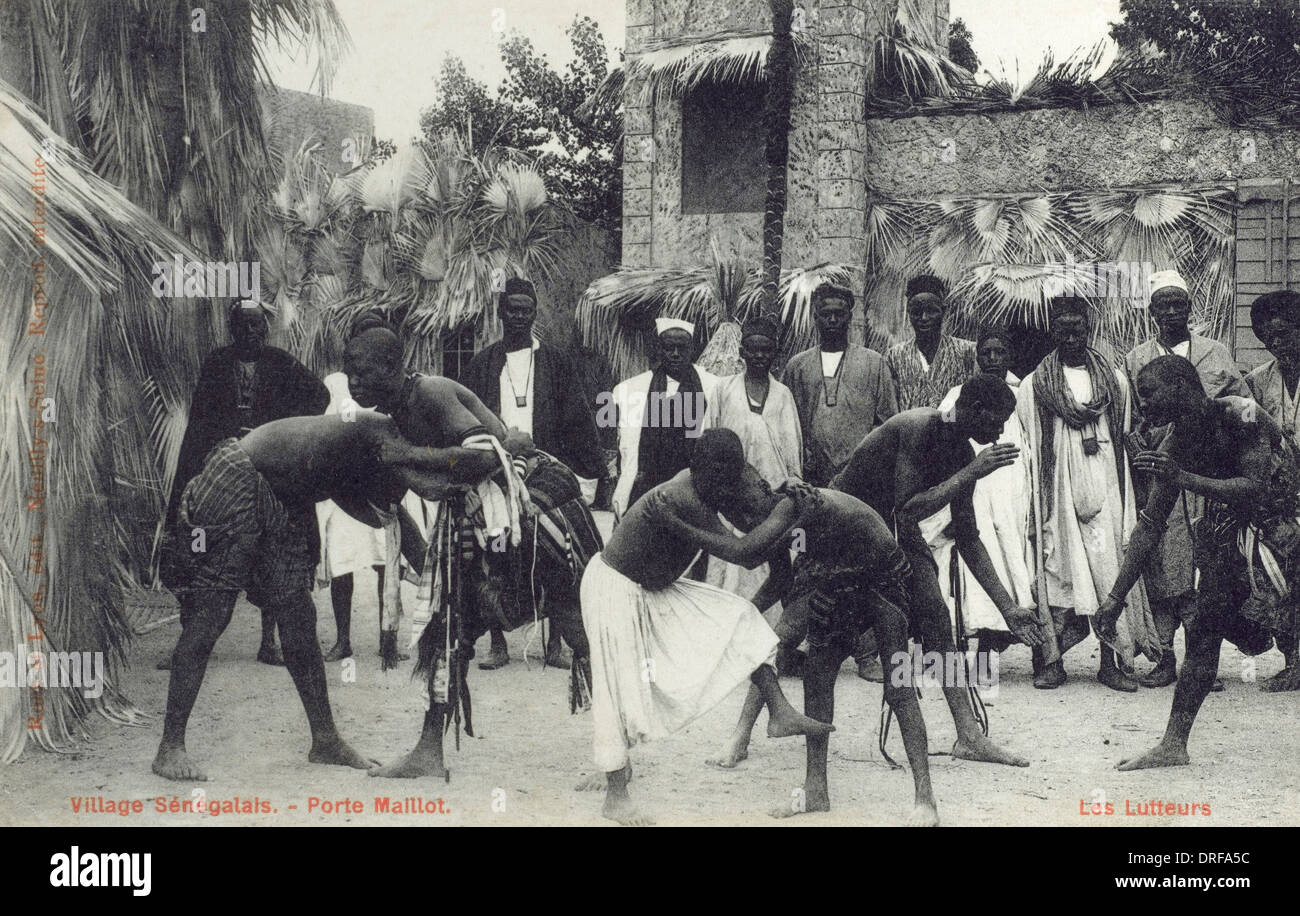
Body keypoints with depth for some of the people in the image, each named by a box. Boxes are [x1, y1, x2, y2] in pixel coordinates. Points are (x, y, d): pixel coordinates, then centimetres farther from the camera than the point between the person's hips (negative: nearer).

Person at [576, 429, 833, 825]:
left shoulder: (695, 484, -7)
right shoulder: (674, 501, -34)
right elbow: (740, 552, -34)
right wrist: (785, 515, -26)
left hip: (654, 589, 9)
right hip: (614, 588, -9)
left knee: (739, 618, 1)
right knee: (620, 687, -5)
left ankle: (780, 713, 1)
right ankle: (615, 796, 6)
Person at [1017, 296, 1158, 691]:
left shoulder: (1114, 380, 12)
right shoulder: (1034, 385, 6)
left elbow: (1125, 440, 14)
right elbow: (1026, 449, 6)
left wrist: (1127, 497, 8)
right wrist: (1034, 500, -1)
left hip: (1104, 489, 2)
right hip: (1058, 491, -2)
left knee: (1111, 570, -3)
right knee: (1058, 569, -6)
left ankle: (1110, 662, 2)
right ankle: (1051, 662, 0)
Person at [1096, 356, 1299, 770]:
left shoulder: (1241, 416, -21)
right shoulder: (1173, 448, -3)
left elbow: (1255, 489, -29)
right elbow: (1150, 524, 1)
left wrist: (1183, 478, -36)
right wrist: (1115, 597, -1)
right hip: (1231, 531, 6)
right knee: (1203, 631, 2)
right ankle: (1173, 745, 9)